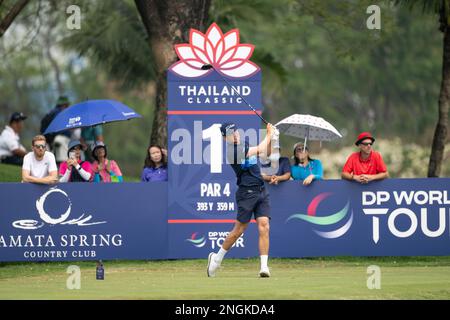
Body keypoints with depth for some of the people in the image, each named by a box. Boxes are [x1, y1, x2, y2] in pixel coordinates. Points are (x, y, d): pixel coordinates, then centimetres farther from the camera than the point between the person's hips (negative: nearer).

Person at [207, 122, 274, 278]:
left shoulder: (245, 144, 13)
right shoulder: (231, 152, -12)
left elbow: (266, 153, 24)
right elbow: (259, 150, -14)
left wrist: (270, 137, 7)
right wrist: (269, 134, 0)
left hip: (261, 192, 6)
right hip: (247, 193, -6)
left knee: (264, 226, -9)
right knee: (239, 229, -2)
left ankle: (264, 267, -13)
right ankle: (217, 258, 18)